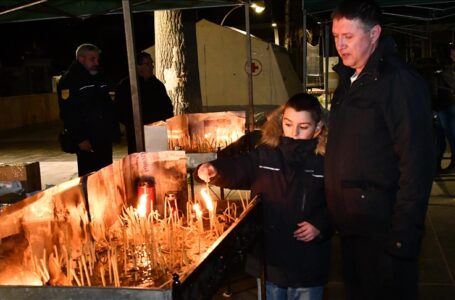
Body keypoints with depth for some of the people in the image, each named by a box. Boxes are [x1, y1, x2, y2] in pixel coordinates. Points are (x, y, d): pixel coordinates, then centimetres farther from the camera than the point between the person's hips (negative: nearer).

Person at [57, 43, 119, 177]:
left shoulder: (99, 77, 17)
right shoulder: (68, 81, -7)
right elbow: (68, 114, -14)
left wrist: (115, 130, 13)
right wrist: (80, 139, -19)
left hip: (105, 139, 7)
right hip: (87, 141, -7)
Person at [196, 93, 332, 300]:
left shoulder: (326, 162, -6)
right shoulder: (265, 155, -2)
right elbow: (235, 169, 3)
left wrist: (321, 225, -14)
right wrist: (212, 170, -16)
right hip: (269, 260, 2)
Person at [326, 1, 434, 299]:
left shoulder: (399, 81, -15)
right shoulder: (348, 81, 12)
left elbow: (417, 163, -20)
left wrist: (404, 235, -21)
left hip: (382, 230, -8)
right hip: (351, 227, 8)